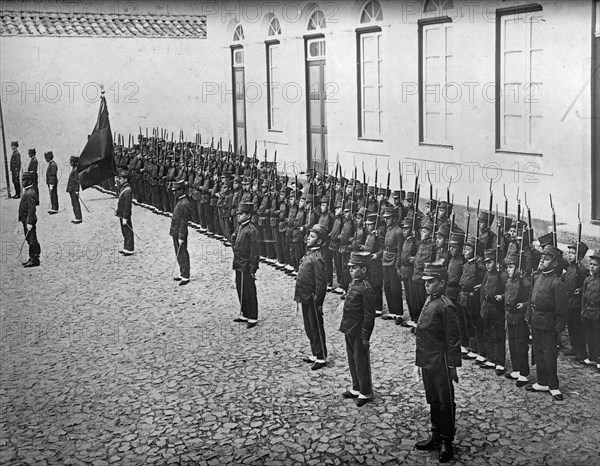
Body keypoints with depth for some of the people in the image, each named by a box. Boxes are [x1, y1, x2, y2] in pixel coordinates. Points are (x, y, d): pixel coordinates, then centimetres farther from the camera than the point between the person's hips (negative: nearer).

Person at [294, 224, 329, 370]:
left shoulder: (317, 258, -19)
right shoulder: (308, 254, 9)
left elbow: (321, 282, -21)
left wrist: (317, 302, -19)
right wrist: (299, 294, 17)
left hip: (312, 300, -9)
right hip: (305, 299, 9)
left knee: (316, 329, 1)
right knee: (309, 328, 18)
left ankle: (321, 358, 11)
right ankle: (315, 354, 30)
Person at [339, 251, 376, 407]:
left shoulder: (365, 289, -20)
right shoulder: (353, 284, 6)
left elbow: (369, 315, -18)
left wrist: (365, 336, -17)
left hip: (359, 332, -8)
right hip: (349, 330, 8)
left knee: (361, 361, 4)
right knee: (352, 360, 18)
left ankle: (366, 393, 18)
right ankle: (356, 388, 33)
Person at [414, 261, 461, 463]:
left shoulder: (446, 307, -17)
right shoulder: (428, 302, 9)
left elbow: (453, 339, -16)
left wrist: (452, 367, -15)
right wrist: (418, 361, 16)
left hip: (441, 364, -8)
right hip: (427, 363, 8)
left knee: (445, 403, 4)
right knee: (433, 401, 18)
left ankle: (447, 443, 15)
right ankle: (436, 437, 30)